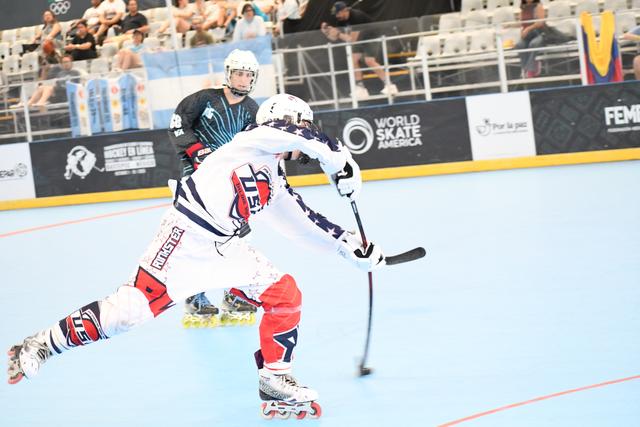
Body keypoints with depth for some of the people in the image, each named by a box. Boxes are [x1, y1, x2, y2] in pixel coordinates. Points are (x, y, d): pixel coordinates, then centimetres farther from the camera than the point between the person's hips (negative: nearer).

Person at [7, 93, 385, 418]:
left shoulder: (275, 186, 21)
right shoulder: (256, 141, -3)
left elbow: (305, 224, 25)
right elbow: (309, 137, -18)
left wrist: (351, 246, 21)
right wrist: (342, 162, -9)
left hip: (225, 247, 9)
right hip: (186, 236, -9)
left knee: (285, 295, 1)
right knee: (134, 306, -15)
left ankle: (275, 381, 9)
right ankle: (40, 347, -3)